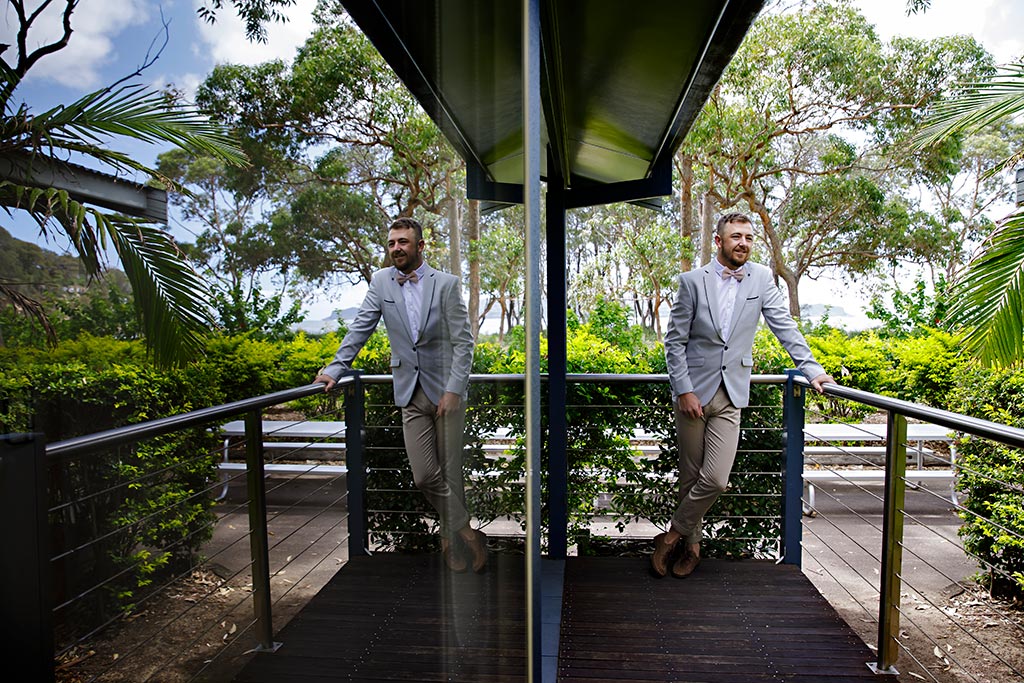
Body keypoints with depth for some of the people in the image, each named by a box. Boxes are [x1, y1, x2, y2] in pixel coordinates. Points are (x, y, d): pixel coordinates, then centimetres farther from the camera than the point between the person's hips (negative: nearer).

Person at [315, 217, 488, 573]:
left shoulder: (446, 283, -4)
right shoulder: (381, 281, 6)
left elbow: (463, 342, -6)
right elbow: (360, 327, 10)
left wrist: (453, 390, -13)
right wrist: (335, 368, 3)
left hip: (446, 389, -2)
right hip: (411, 393, 3)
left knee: (450, 471, 4)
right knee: (424, 475, -2)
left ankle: (453, 538, 24)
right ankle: (468, 533, 17)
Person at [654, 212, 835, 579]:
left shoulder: (761, 278, 4)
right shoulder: (693, 280, -3)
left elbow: (784, 325, 7)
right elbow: (674, 340, -3)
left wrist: (812, 369, -2)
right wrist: (684, 390, -10)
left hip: (731, 395, 1)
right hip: (692, 391, -1)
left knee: (715, 479, -8)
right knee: (690, 476, 8)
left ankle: (672, 535, 14)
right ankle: (691, 544, 28)